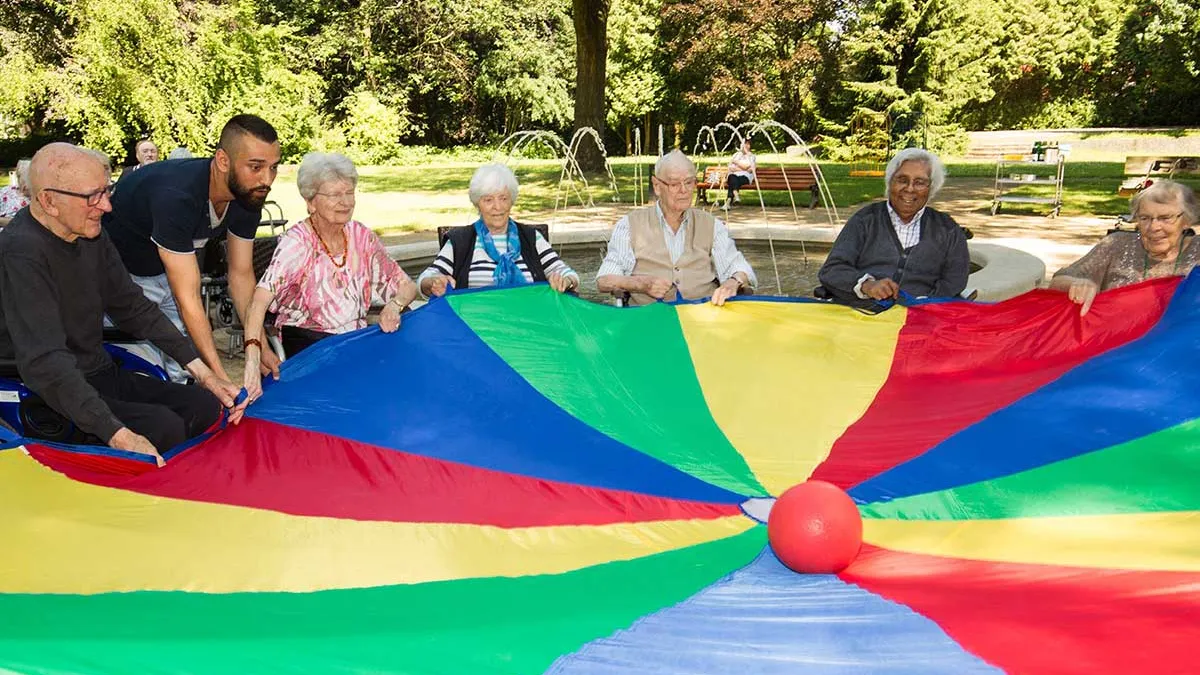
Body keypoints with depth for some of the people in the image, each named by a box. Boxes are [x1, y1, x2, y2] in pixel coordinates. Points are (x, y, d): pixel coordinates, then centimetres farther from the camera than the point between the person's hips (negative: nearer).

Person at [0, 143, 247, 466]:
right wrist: (118, 436, -37)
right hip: (54, 400, -8)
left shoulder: (91, 235, 3)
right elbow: (45, 363, -30)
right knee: (163, 426, -26)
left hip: (101, 376, 8)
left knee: (204, 406, -9)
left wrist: (202, 371, 3)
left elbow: (134, 307, 11)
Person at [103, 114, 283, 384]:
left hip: (170, 270, 6)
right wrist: (220, 377, -40)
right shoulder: (177, 197, -38)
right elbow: (188, 299, -38)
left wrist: (262, 349, -12)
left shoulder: (248, 198, -16)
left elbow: (241, 274, -6)